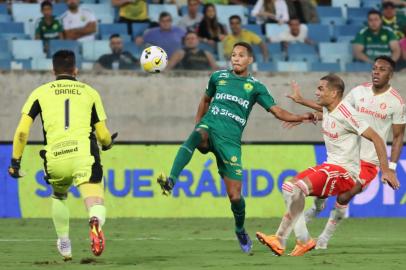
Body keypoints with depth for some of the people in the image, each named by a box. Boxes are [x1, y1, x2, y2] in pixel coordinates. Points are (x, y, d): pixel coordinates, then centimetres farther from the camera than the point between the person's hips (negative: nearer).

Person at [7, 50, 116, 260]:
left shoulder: (40, 93, 17)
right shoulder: (90, 92, 17)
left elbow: (22, 131, 6)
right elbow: (103, 135, 17)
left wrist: (15, 161, 15)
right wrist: (108, 143, 40)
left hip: (55, 159, 2)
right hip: (84, 154, -2)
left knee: (59, 197, 31)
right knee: (95, 203, -10)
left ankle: (64, 246, 32)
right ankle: (95, 222, -46)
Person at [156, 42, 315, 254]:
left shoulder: (255, 87, 9)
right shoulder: (219, 77, 14)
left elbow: (277, 111, 6)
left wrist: (299, 117, -9)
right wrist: (197, 124, 23)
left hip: (230, 140, 0)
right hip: (209, 127, 0)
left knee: (235, 195, -3)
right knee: (197, 135, -41)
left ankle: (240, 231, 26)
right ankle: (171, 181, -54)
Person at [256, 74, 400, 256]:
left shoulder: (346, 113, -18)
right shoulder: (326, 109, 7)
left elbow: (376, 138, -17)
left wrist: (386, 170, -19)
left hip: (346, 171, -10)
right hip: (330, 165, 10)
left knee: (298, 188, -24)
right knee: (288, 187, 0)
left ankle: (281, 240, -17)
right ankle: (304, 239, -2)